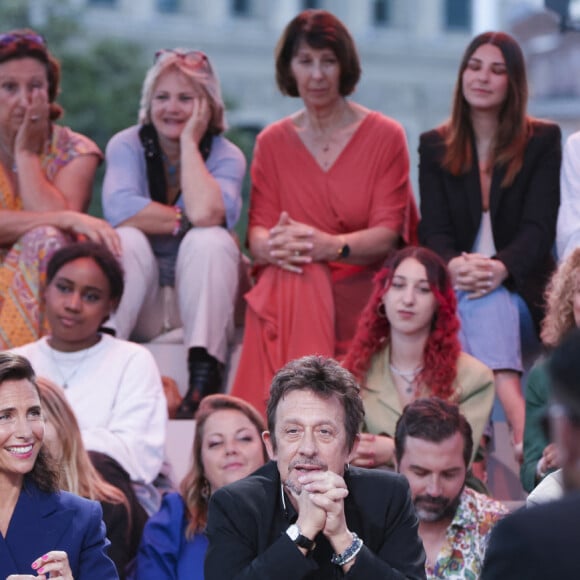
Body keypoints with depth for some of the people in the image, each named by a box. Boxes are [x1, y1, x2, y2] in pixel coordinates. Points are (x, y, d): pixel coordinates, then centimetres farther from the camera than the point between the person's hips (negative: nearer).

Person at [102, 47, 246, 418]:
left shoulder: (227, 156, -5)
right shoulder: (127, 146, -3)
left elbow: (206, 213, -28)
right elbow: (120, 210, -24)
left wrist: (189, 142, -19)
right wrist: (186, 220, -20)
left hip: (200, 299, 0)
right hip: (140, 303, 0)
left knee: (210, 240, -30)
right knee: (128, 240, -28)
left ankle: (204, 379, -37)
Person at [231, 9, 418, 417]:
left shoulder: (385, 136, 6)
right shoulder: (272, 142, 15)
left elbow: (388, 233, -5)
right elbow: (259, 228, 5)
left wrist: (331, 246, -26)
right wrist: (271, 245, -22)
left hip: (360, 295, -2)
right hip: (292, 291, 2)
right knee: (289, 286, -35)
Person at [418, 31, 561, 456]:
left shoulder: (542, 141, 5)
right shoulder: (435, 146, 10)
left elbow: (539, 226, -7)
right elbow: (433, 230, -1)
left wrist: (502, 268, -29)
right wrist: (455, 265, -26)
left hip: (521, 289, 0)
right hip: (455, 288, 1)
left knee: (488, 303, -36)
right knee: (483, 304, -35)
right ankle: (519, 418, -57)